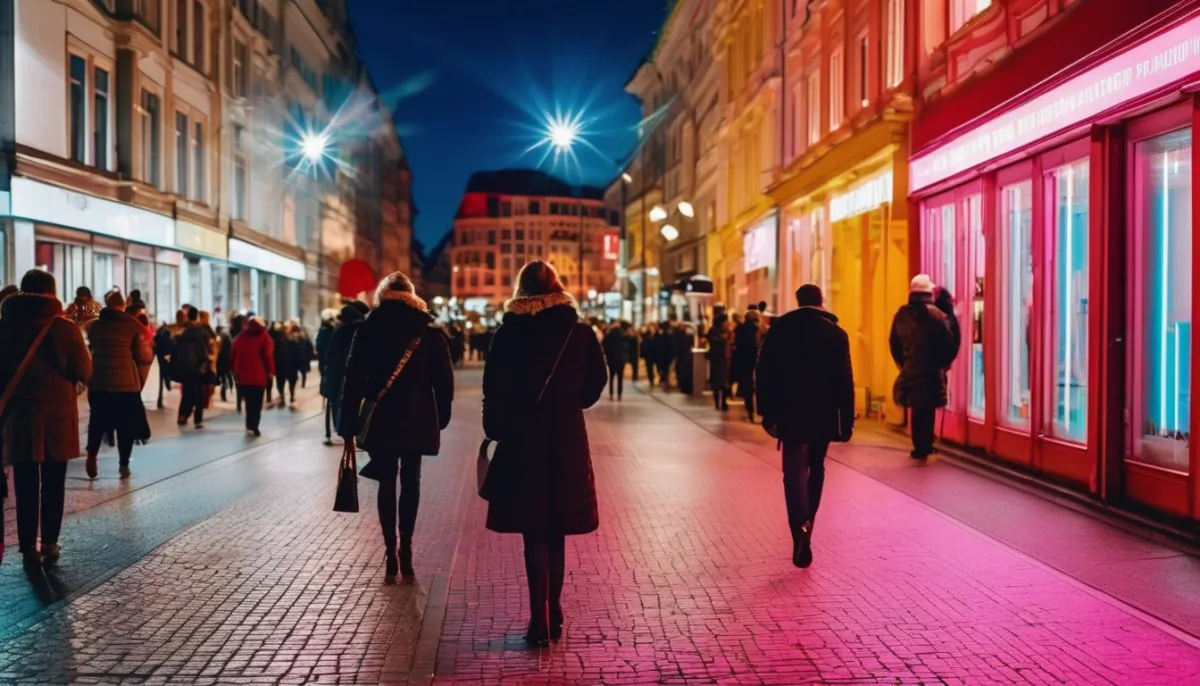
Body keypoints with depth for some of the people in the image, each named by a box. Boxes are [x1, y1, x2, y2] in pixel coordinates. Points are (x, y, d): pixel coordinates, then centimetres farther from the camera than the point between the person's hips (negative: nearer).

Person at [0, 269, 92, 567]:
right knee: (53, 484, 9)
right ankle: (49, 544, 13)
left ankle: (28, 546, 8)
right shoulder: (65, 327, -6)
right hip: (58, 415, -1)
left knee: (25, 485, 6)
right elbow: (85, 373, -3)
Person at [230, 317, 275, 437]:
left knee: (249, 402, 16)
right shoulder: (264, 337, -2)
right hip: (259, 376, -4)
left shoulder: (240, 337, 12)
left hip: (242, 375, 4)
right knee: (256, 403, 0)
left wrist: (234, 371, 18)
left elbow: (232, 356, 12)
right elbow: (268, 356, -10)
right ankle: (254, 427, -7)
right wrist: (271, 371, -4)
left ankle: (250, 426, 17)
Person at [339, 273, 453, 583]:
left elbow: (354, 379, -2)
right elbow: (444, 375, 1)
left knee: (387, 483, 7)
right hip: (418, 419, 1)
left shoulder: (369, 327, 2)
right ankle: (405, 549, 9)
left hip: (381, 418, -1)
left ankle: (391, 553, 3)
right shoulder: (427, 327, 4)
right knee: (410, 482, 12)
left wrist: (348, 427, 0)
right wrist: (441, 417, 8)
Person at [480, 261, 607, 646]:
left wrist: (496, 431, 4)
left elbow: (495, 390, -7)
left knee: (535, 533, 4)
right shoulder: (579, 333, 1)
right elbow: (597, 379, 3)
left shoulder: (509, 334, -5)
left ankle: (541, 620, 1)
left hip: (523, 440, -2)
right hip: (568, 439, 3)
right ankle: (553, 617, 23)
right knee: (556, 531, 15)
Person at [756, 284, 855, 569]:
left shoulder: (779, 328, 1)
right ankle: (806, 522, 25)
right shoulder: (836, 333, 0)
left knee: (795, 471, -4)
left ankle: (800, 527, -23)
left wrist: (768, 413, 2)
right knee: (816, 468, 18)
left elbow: (765, 373, -2)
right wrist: (847, 421, 0)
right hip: (824, 414, 1)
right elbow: (845, 381, -4)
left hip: (791, 414, -1)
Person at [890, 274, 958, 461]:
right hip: (930, 371, -5)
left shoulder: (901, 315, 4)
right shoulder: (935, 314, -14)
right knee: (927, 411, 0)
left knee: (917, 410, 13)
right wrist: (944, 363, 4)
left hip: (910, 371, 5)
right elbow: (948, 343, -12)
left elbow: (894, 344, 10)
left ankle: (920, 448, 20)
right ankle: (924, 448, 4)